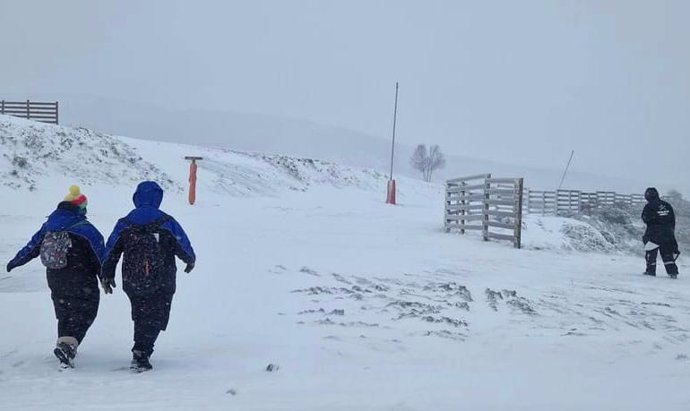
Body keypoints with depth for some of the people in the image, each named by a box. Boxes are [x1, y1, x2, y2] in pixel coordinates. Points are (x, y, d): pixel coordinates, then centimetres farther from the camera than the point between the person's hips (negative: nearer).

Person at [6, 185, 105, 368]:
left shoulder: (49, 226, 3)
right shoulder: (86, 229, -14)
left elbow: (32, 247, 14)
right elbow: (100, 256, -11)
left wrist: (15, 262, 29)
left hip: (55, 280, 6)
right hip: (82, 282, -6)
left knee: (64, 313, 22)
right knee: (84, 314, -2)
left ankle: (63, 342, 23)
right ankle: (68, 344, -20)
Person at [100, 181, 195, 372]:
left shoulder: (124, 224, 1)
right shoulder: (167, 223, -7)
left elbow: (110, 252, 4)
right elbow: (184, 247, -1)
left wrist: (106, 276, 16)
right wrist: (190, 260, 21)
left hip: (131, 283, 3)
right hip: (161, 284, -3)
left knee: (140, 315, 22)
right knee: (155, 318, 2)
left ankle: (141, 348, 27)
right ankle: (141, 352, -13)